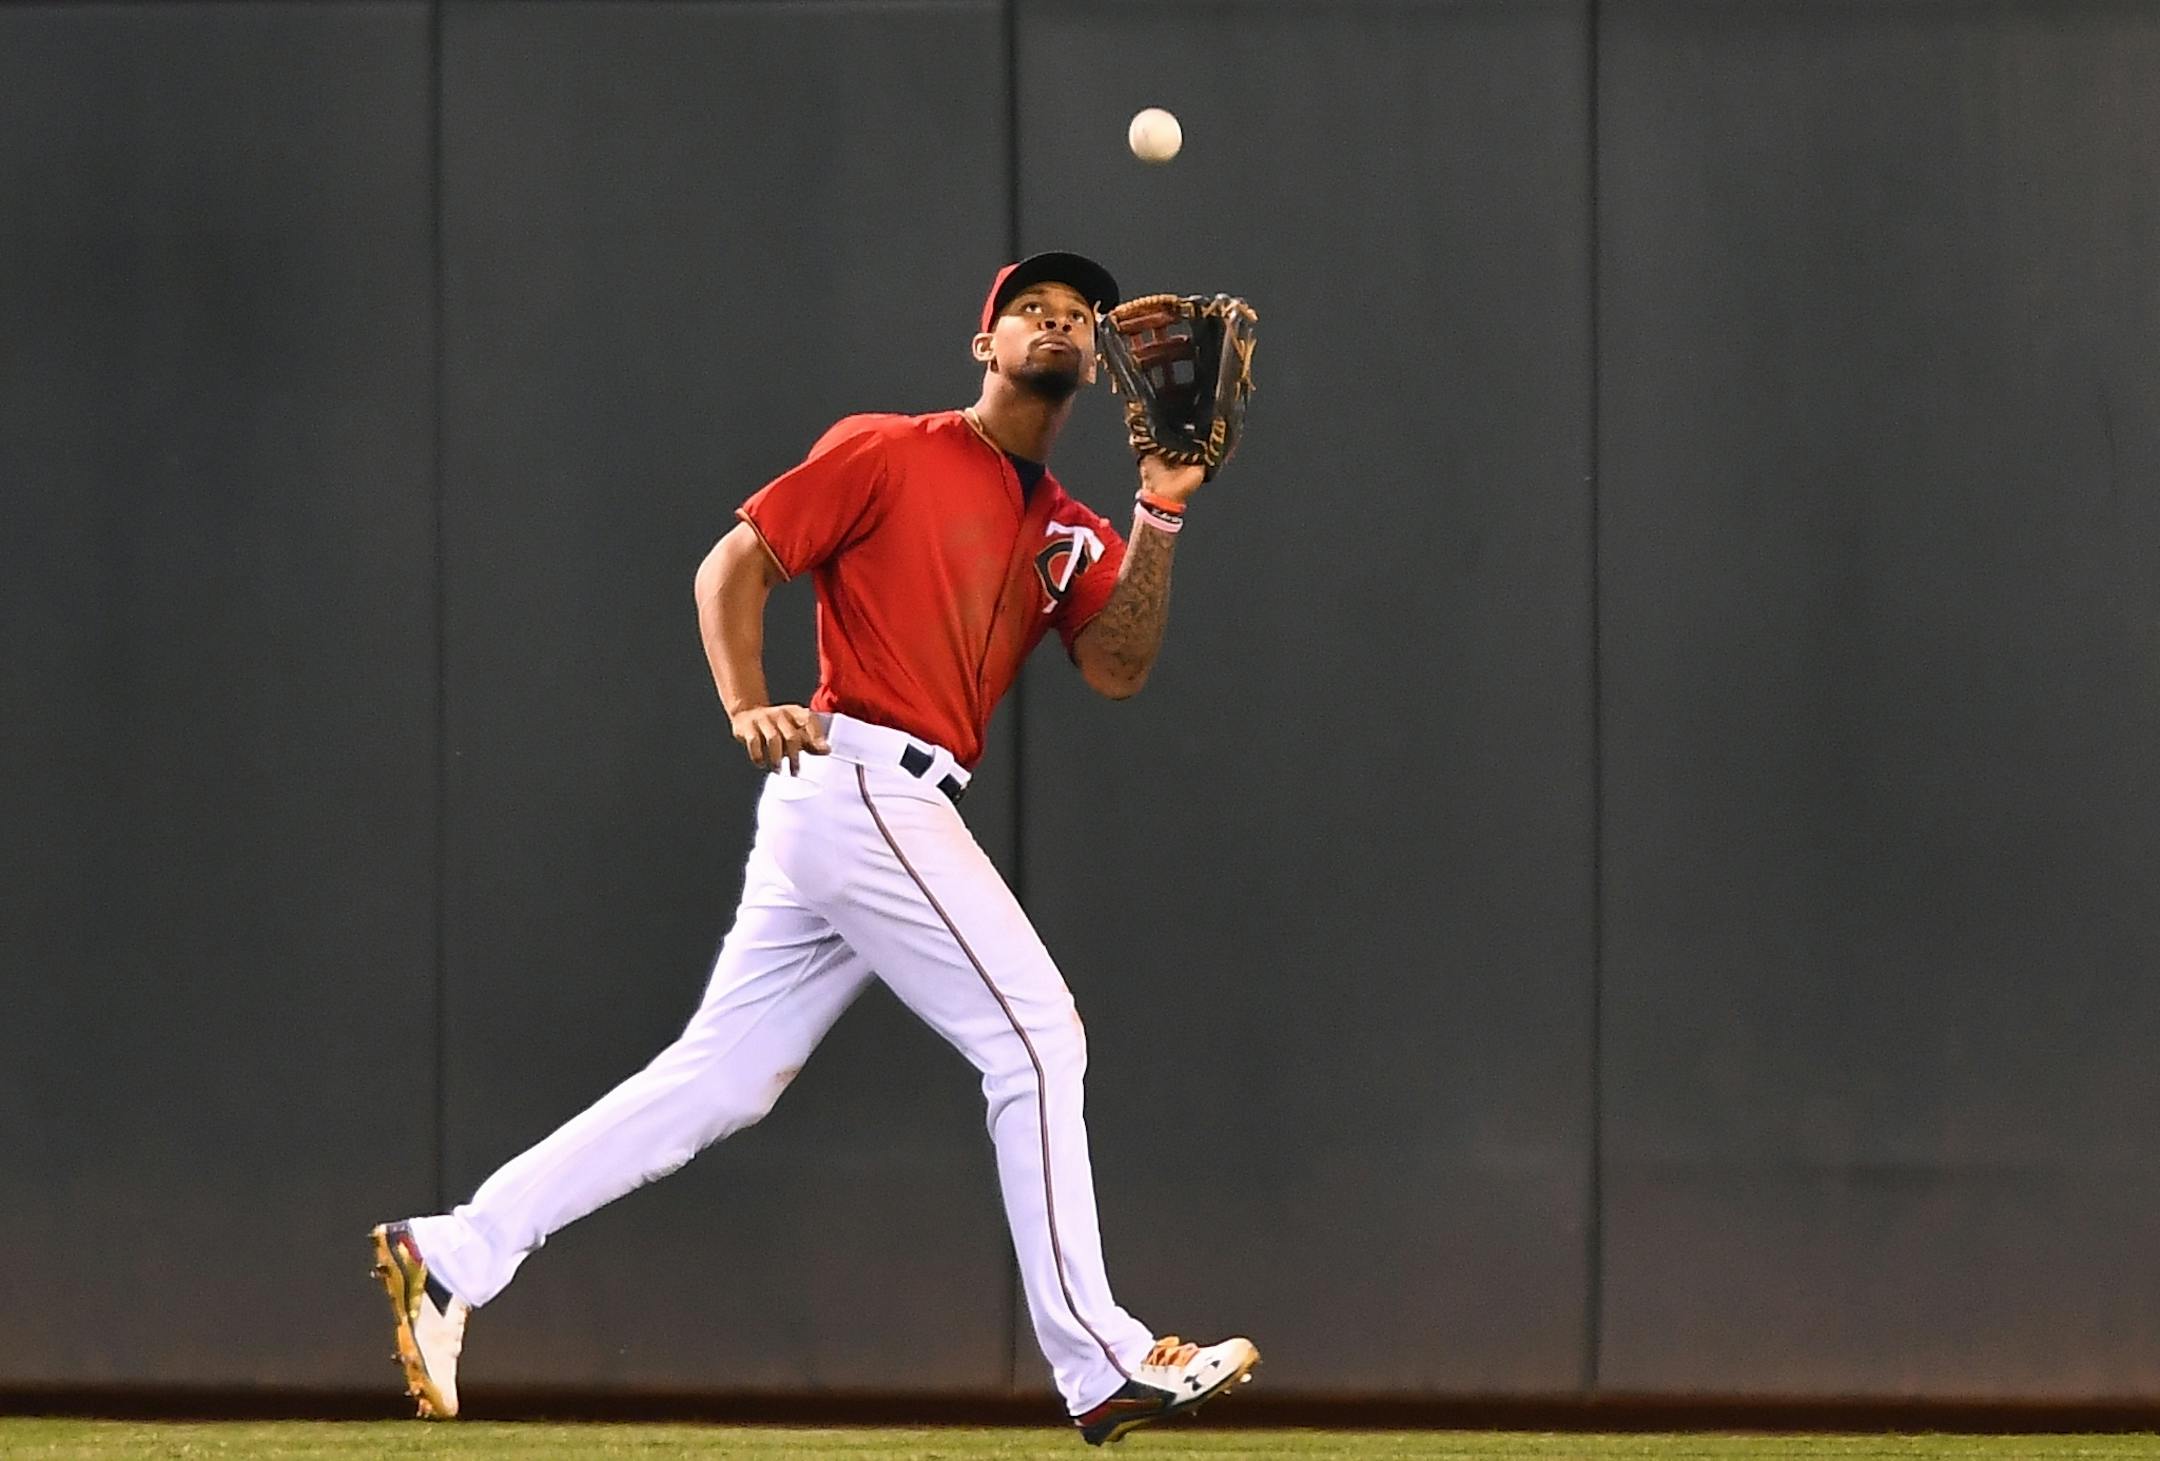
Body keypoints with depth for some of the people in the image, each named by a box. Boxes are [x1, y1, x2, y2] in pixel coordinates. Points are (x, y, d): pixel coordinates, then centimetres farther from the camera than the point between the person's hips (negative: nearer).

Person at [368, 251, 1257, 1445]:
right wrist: (747, 708, -17)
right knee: (1036, 1035, -9)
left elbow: (1117, 669, 3)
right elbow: (733, 566, -1)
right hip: (861, 781, -8)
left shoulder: (1072, 534, 18)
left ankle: (451, 1255, 6)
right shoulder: (886, 455, 0)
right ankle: (1101, 1366, -7)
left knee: (717, 1079, 5)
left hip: (902, 812, 8)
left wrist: (1160, 515, -7)